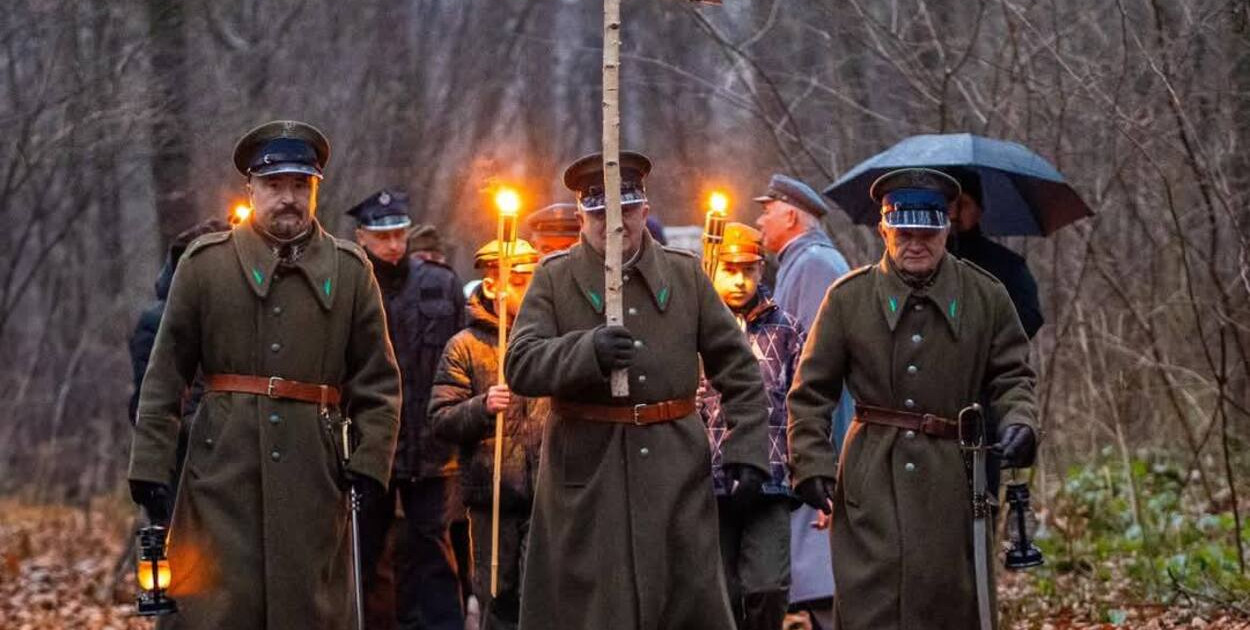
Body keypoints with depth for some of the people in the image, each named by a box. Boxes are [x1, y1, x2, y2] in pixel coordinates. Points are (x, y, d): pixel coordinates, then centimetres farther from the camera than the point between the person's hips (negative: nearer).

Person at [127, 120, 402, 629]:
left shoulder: (351, 270, 10)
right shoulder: (205, 262, 6)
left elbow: (378, 379, 9)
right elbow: (166, 374, 4)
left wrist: (370, 461, -2)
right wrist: (150, 466, -2)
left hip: (315, 470, 1)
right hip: (223, 467, -1)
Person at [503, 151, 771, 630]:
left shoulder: (686, 275, 10)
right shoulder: (554, 279, 4)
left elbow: (739, 369, 12)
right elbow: (520, 366, -7)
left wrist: (747, 448, 1)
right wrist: (588, 351, -24)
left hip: (676, 475, 2)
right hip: (588, 478, -2)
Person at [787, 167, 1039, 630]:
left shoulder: (987, 297, 7)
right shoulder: (849, 297, 4)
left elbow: (1013, 376, 12)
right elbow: (810, 392, 8)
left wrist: (1018, 421, -9)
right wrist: (811, 465, 0)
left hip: (956, 476, 1)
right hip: (872, 482, -1)